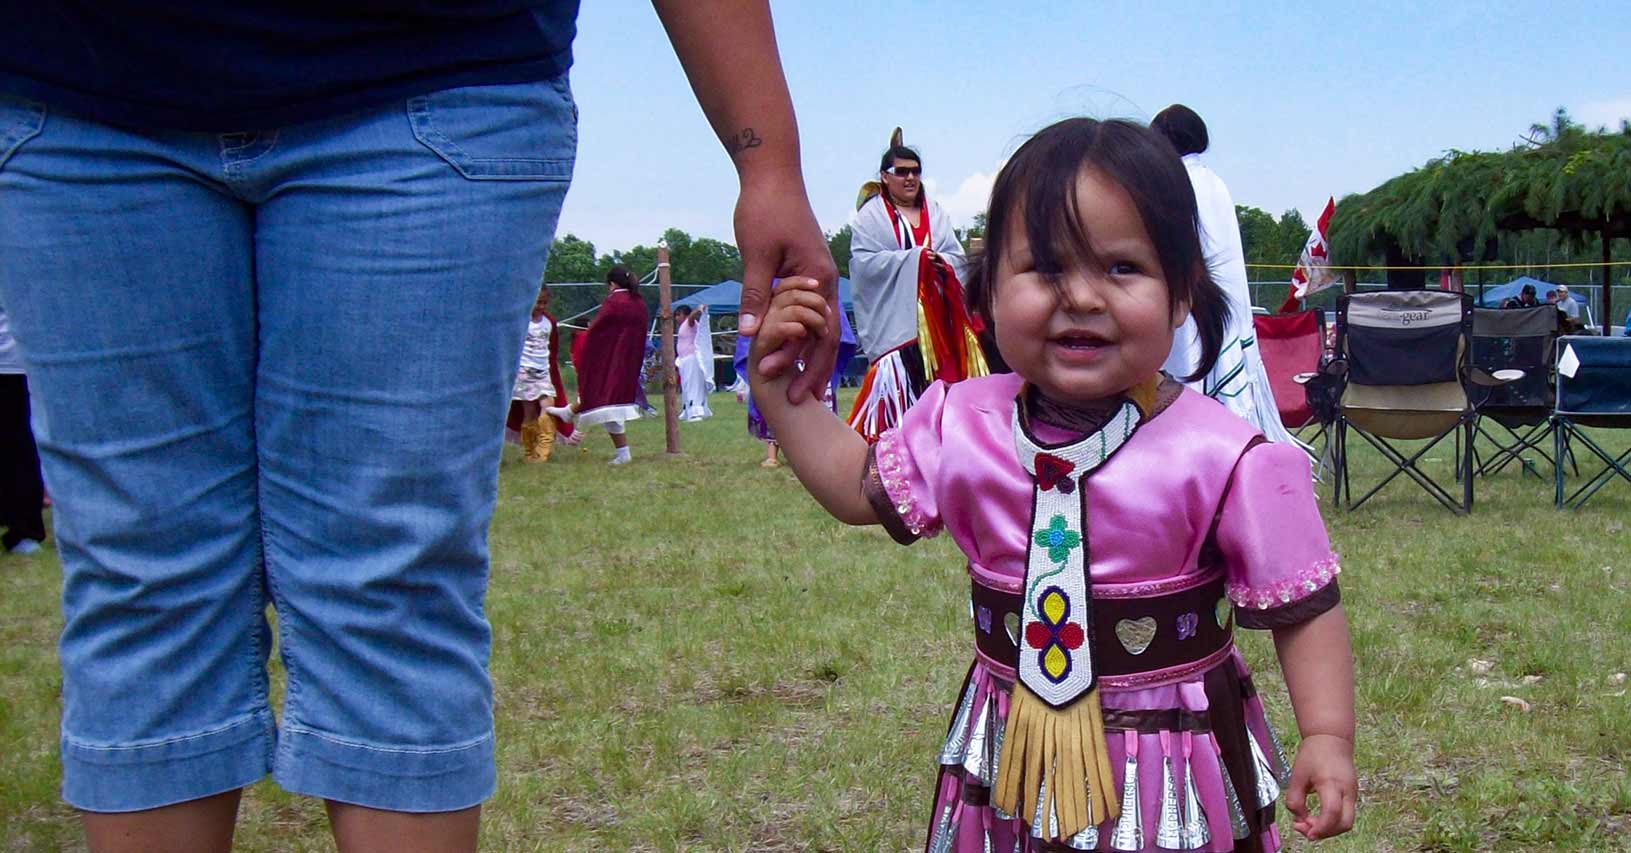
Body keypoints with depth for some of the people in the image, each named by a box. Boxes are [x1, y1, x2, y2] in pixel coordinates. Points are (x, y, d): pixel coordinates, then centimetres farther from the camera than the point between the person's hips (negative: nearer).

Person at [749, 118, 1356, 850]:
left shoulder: (1224, 459, -18)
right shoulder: (962, 425, -5)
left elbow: (1302, 605, -11)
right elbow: (861, 487, 12)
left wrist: (1328, 739, -18)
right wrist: (778, 390, 5)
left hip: (1174, 771, -3)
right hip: (1013, 758, 4)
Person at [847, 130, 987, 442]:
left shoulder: (934, 212, 16)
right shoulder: (871, 215, 2)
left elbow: (957, 257, 10)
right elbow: (864, 262, -10)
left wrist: (940, 261, -14)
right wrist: (914, 258, -12)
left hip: (936, 314, 5)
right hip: (894, 316, -4)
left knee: (937, 376, 0)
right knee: (897, 378, -12)